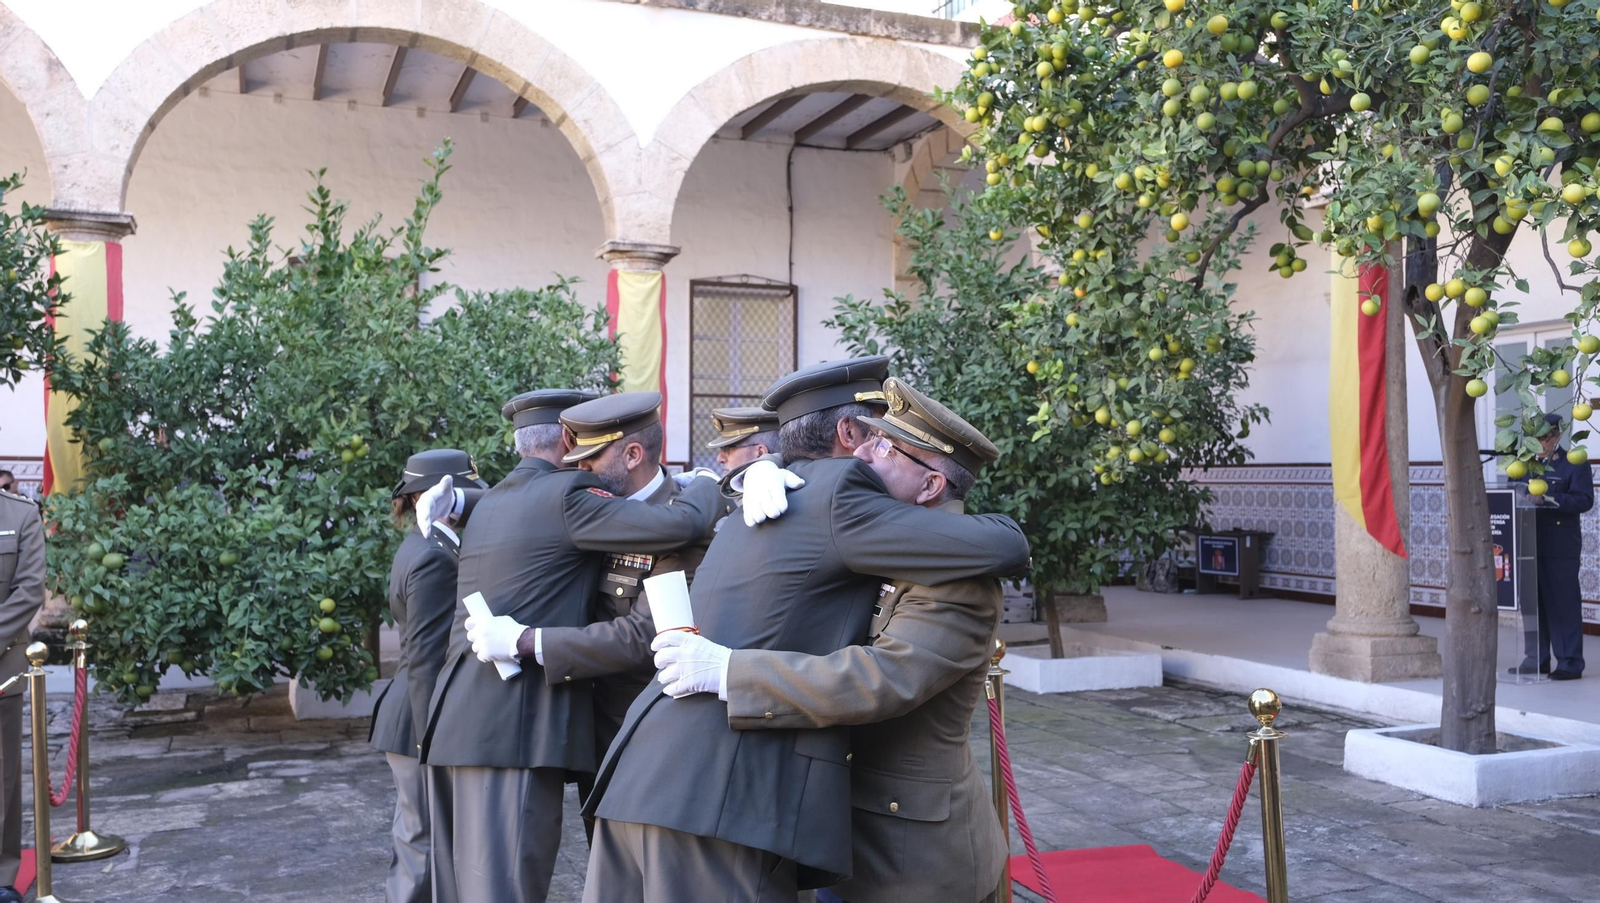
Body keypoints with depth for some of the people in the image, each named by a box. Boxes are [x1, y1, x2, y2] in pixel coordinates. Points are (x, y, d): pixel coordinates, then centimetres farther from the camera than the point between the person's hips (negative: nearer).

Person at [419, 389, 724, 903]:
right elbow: (682, 525, -16)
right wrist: (709, 484, 4)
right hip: (514, 724, -9)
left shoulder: (488, 503, 18)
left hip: (456, 717, 9)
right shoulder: (566, 495, -8)